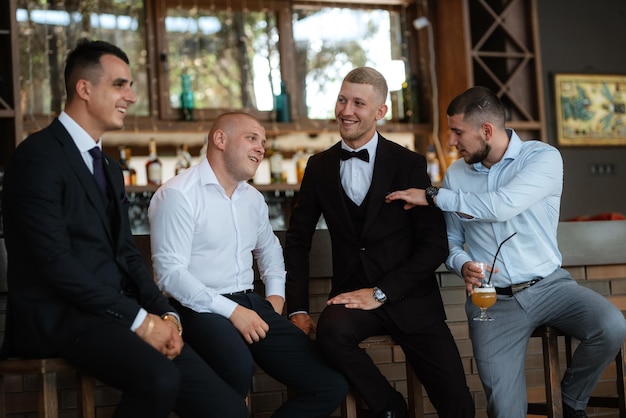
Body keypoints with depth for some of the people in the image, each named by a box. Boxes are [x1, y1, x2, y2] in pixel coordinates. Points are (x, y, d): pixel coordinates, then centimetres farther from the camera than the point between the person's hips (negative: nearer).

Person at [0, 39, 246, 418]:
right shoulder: (39, 157, -9)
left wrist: (165, 314, -2)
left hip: (116, 312, 8)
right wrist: (139, 318, -16)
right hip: (61, 316, -8)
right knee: (159, 379, -34)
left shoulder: (109, 167, 20)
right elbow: (55, 261, -17)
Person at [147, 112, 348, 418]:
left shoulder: (253, 198, 15)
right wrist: (230, 311, -20)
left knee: (331, 386, -6)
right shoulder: (178, 195, -9)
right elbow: (170, 272, -17)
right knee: (238, 367, -41)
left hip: (249, 304, 8)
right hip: (200, 310, -7)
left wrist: (275, 292, 17)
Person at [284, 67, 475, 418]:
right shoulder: (320, 166, 6)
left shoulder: (410, 164, -3)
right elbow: (298, 239, 9)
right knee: (331, 332, -33)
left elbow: (436, 245, -7)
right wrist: (298, 309, -2)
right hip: (353, 297, 2)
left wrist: (381, 293, -15)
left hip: (408, 298, -2)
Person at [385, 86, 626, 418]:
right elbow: (452, 241, 10)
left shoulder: (543, 158, -8)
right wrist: (463, 266, -13)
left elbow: (502, 206, -24)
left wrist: (433, 197, -17)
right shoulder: (455, 175, 4)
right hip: (493, 300, 1)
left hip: (548, 285, -1)